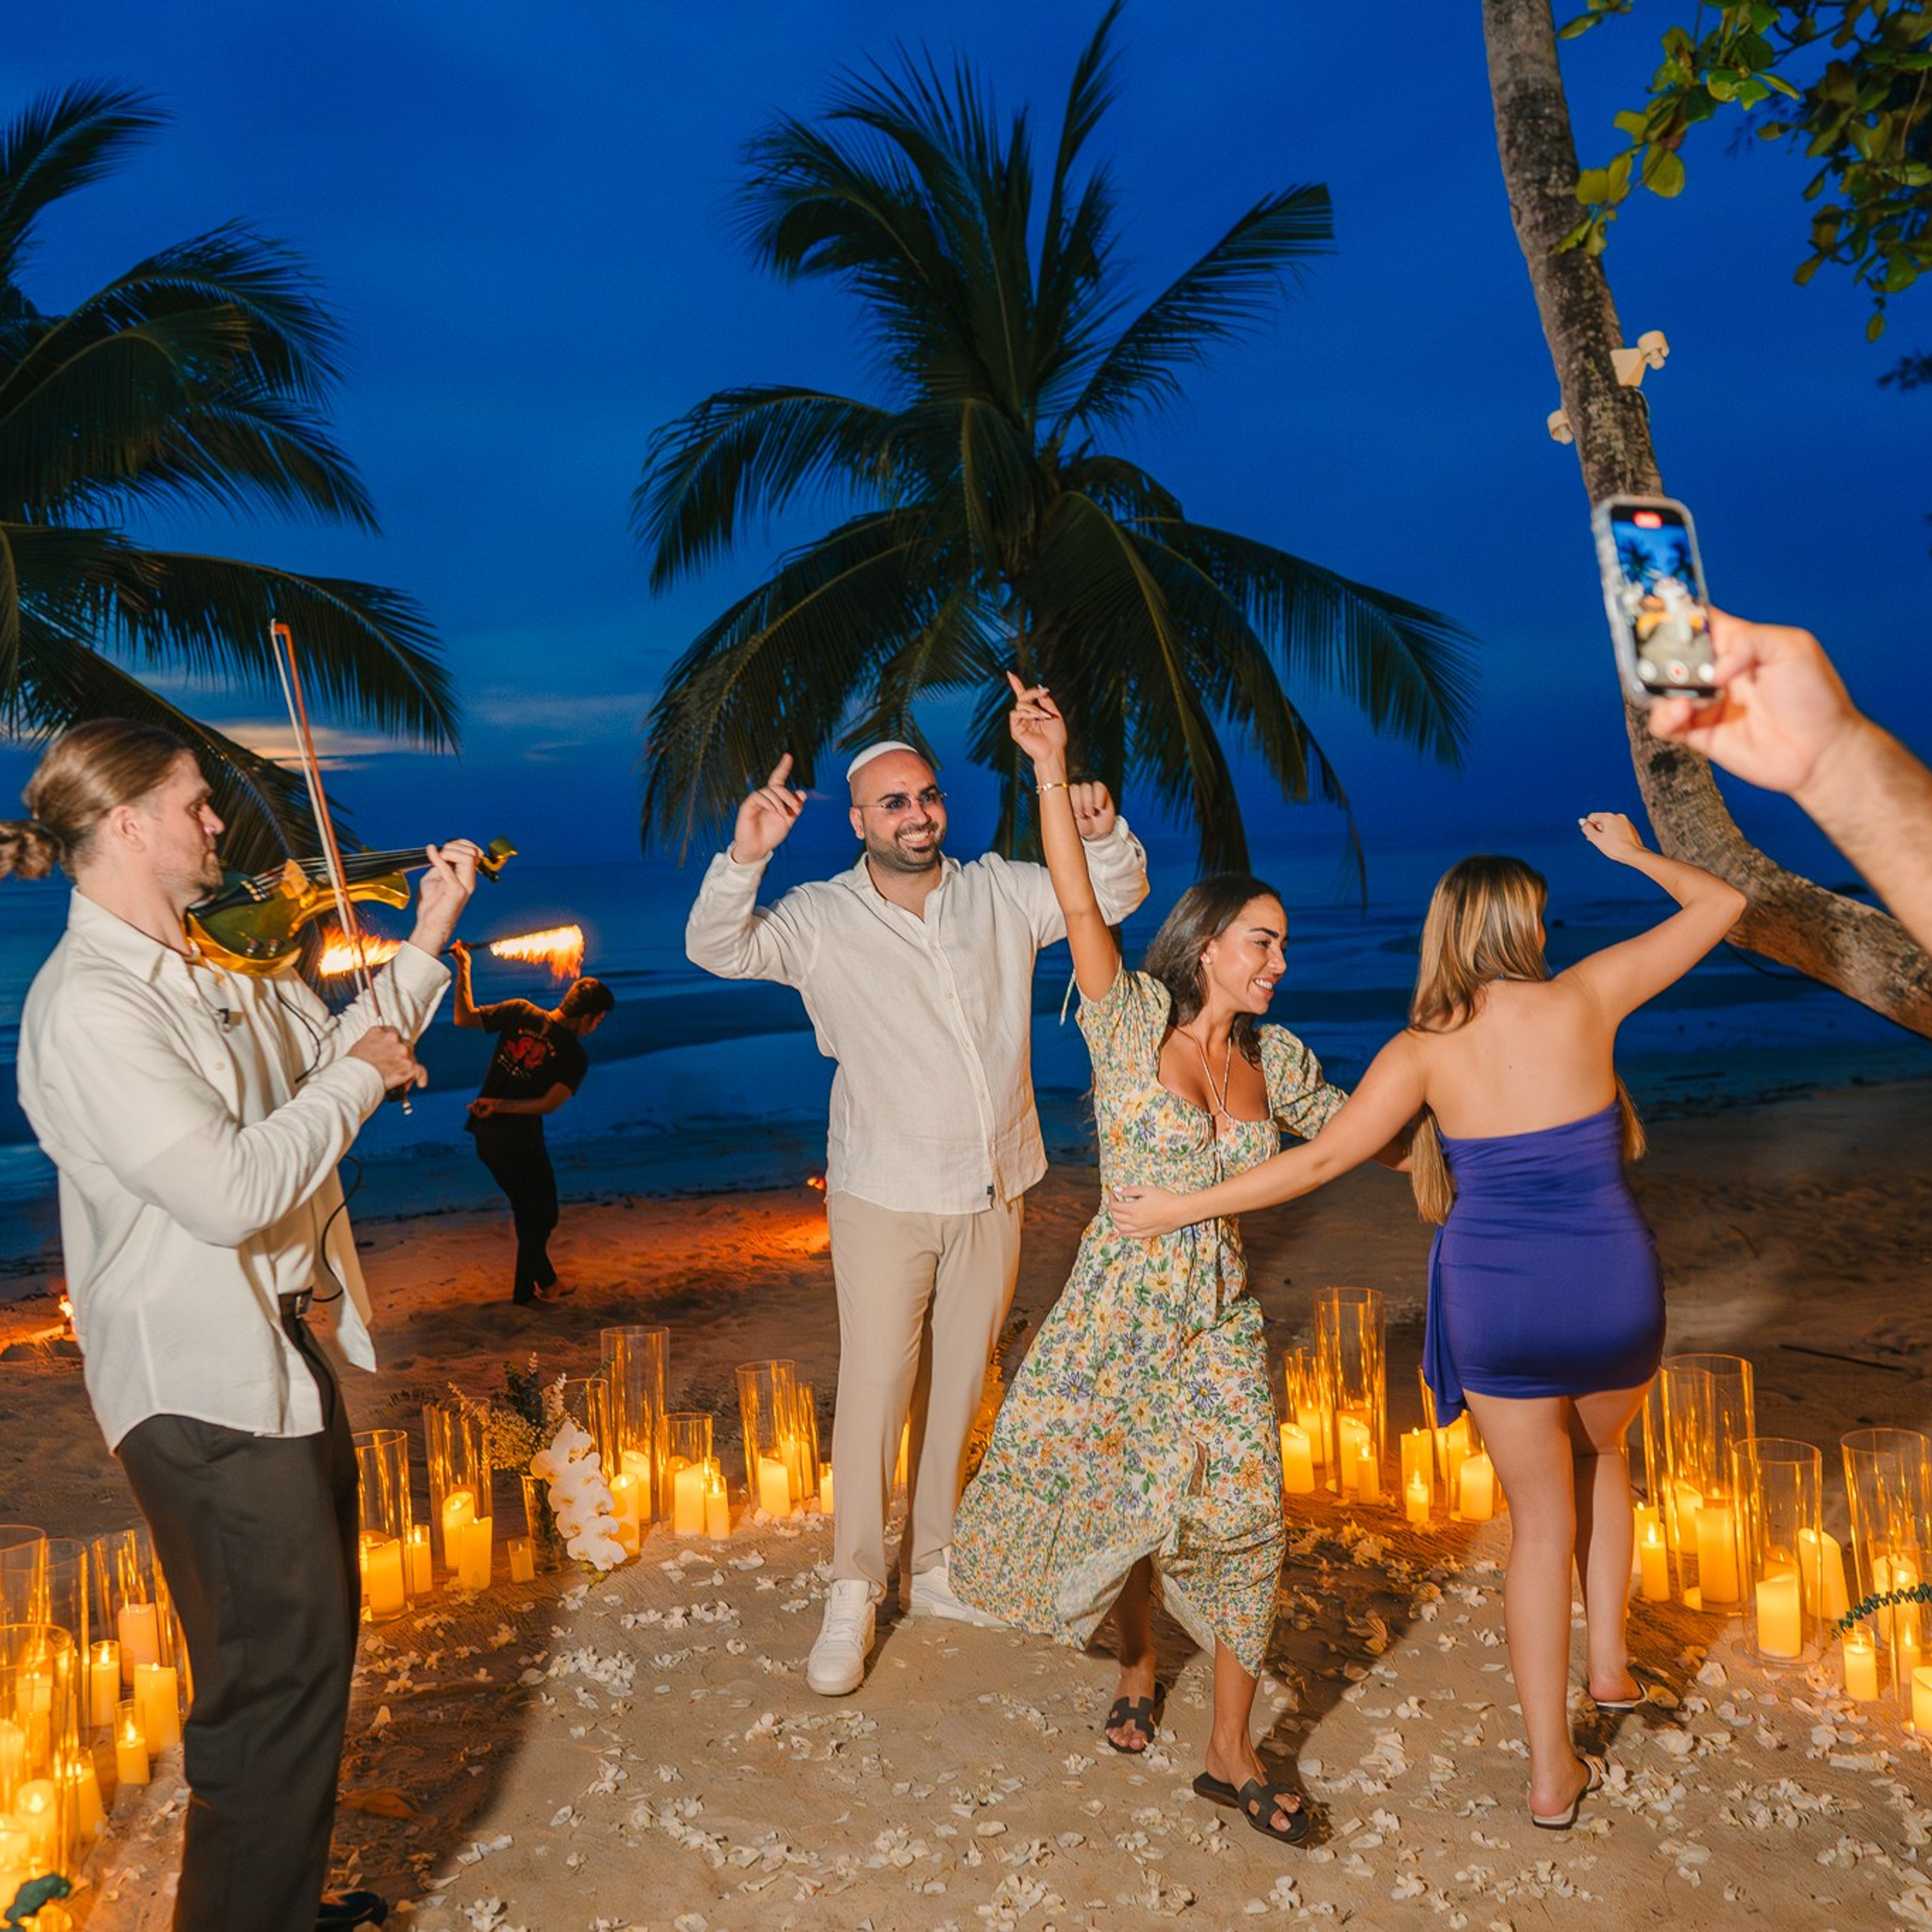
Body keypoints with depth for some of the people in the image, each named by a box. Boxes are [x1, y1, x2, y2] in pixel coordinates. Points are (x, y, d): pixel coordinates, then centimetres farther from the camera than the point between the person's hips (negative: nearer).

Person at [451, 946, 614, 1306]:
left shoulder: (519, 1011, -1)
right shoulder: (575, 1056, -10)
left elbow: (463, 1017, 5)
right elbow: (548, 1104, -18)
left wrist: (462, 969, 11)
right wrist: (499, 1106, -13)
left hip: (485, 1135, 6)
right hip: (520, 1141, -6)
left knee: (528, 1209, 22)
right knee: (541, 1214, 15)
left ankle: (545, 1281, 32)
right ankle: (524, 1292, 19)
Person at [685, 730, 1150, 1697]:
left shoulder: (1001, 893, 1)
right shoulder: (820, 919, -7)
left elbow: (1117, 894, 7)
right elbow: (717, 948, -16)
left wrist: (1103, 832, -15)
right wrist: (743, 859, -34)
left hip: (993, 1191, 3)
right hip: (884, 1197, -3)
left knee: (960, 1384, 14)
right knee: (874, 1387, -3)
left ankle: (936, 1565, 31)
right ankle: (852, 1593, 13)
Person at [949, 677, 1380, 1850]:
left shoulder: (1275, 1056, 5)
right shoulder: (1132, 1019, -7)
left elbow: (1350, 1129, 21)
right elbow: (1080, 908, -18)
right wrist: (1052, 772, -25)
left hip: (1224, 1320, 3)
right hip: (1121, 1305, -3)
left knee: (1240, 1517, 0)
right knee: (1111, 1502, 8)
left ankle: (1232, 1751, 18)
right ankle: (1139, 1664, 41)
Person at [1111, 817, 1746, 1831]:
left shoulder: (1423, 1049, -6)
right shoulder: (1586, 998, -6)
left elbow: (1325, 1156, -11)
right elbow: (1719, 904, 3)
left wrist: (1185, 1206, -5)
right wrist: (1636, 855, 21)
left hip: (1497, 1308, 0)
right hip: (1615, 1297, 0)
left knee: (1540, 1522, 15)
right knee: (1599, 1452, 33)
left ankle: (1552, 1770, 21)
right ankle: (1609, 1657, 33)